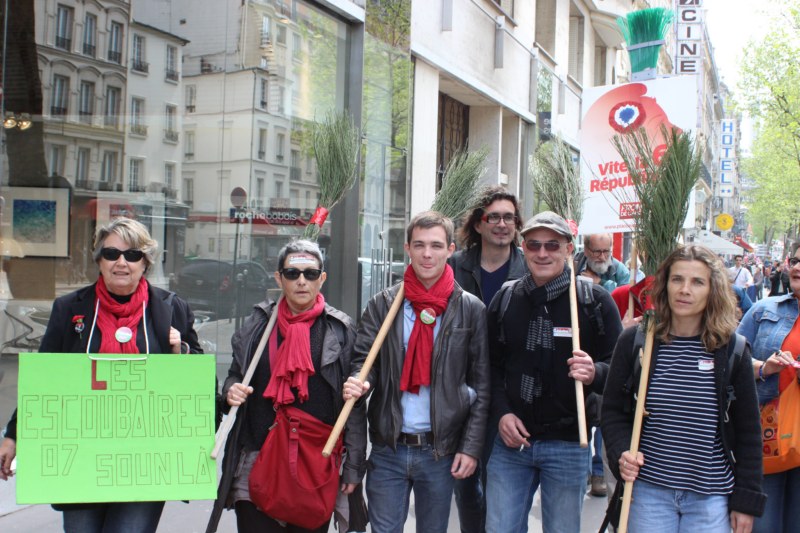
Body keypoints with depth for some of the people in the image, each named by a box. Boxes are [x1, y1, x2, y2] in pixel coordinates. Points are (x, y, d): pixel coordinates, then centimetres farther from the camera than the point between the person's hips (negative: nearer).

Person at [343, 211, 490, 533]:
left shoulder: (471, 309, -2)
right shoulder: (382, 304, 1)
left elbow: (481, 385, -1)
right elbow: (363, 359, 4)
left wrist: (471, 446, -6)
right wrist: (359, 382, -19)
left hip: (441, 450, 0)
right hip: (388, 449, 1)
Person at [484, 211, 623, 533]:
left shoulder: (594, 300, -5)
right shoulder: (505, 299, 4)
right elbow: (492, 365, 9)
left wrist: (594, 374, -24)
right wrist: (501, 412, -5)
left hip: (568, 444, -2)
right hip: (511, 439, 2)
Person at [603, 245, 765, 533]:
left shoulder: (732, 350, -2)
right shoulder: (635, 341, -3)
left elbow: (747, 431, 3)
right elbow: (613, 411, 4)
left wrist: (746, 500, 2)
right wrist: (621, 453, -14)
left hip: (711, 498, 0)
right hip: (648, 490, 0)